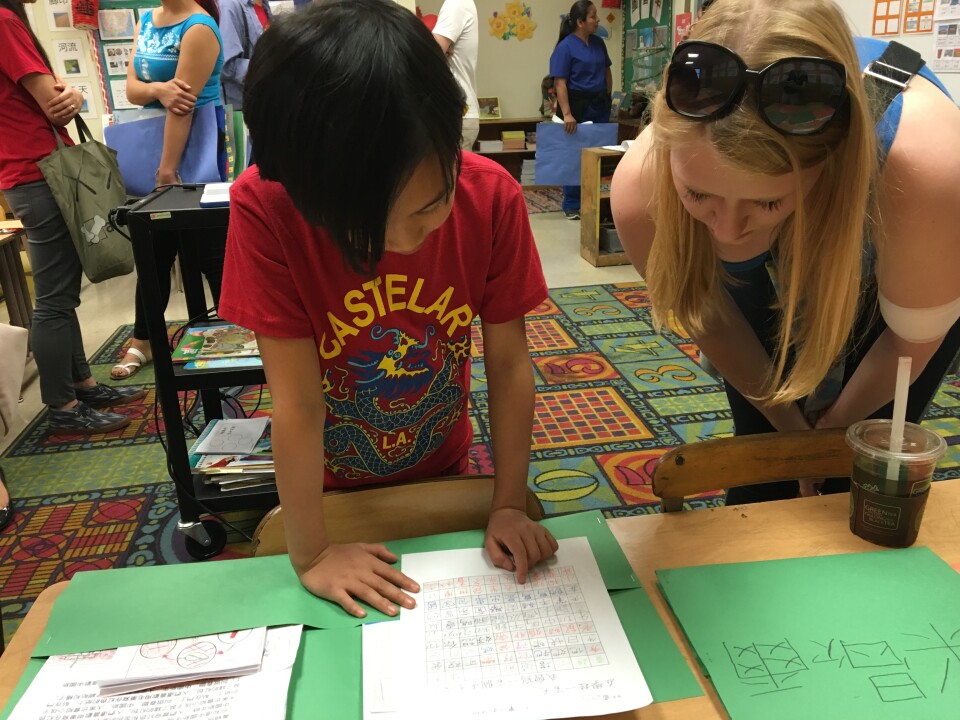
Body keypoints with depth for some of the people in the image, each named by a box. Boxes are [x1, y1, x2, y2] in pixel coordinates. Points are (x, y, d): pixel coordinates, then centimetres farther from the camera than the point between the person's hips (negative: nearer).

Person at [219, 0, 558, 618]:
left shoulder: (493, 196, -24)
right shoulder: (265, 211, -30)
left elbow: (509, 363, -16)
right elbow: (298, 401, -27)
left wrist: (510, 504, -15)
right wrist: (312, 555, -20)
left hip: (443, 472, 2)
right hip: (333, 489, -1)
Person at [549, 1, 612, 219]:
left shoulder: (598, 43, 9)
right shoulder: (565, 47, -11)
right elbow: (560, 83, -17)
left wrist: (607, 97, 14)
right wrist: (567, 114, -25)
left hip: (599, 106, 6)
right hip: (577, 105, -6)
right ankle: (572, 206, 10)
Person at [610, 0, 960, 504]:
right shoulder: (640, 189, -36)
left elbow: (915, 335, -23)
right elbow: (708, 315, -15)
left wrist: (837, 423, -5)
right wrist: (788, 423, -2)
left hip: (895, 268, -1)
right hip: (765, 278, 2)